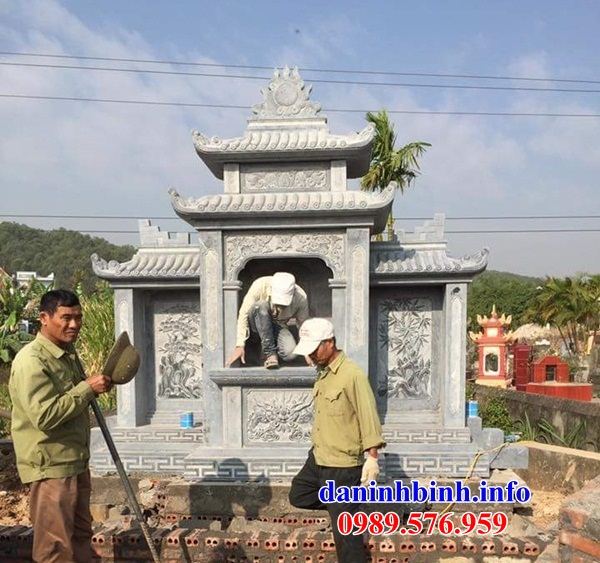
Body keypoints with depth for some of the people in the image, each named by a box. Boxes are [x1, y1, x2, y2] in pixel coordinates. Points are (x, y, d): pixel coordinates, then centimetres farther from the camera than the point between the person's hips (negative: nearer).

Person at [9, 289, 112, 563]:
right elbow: (45, 415, -28)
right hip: (50, 468, -9)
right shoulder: (31, 361, -21)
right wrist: (87, 388, -23)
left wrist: (96, 386, 4)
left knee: (81, 534, 21)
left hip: (77, 463, 9)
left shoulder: (69, 353, 8)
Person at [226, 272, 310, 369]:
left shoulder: (301, 297, -22)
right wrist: (240, 346, -29)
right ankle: (270, 353, -27)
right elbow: (244, 314, -25)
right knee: (261, 305, -37)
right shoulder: (260, 286, -29)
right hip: (257, 323, -1)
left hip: (278, 326, 1)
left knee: (290, 354, -29)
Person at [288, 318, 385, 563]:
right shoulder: (322, 373, 7)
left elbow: (368, 417, -21)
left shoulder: (352, 375, -20)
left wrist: (371, 457, -23)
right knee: (297, 496, 23)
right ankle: (347, 505, 32)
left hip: (343, 465, -9)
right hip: (317, 459, 9)